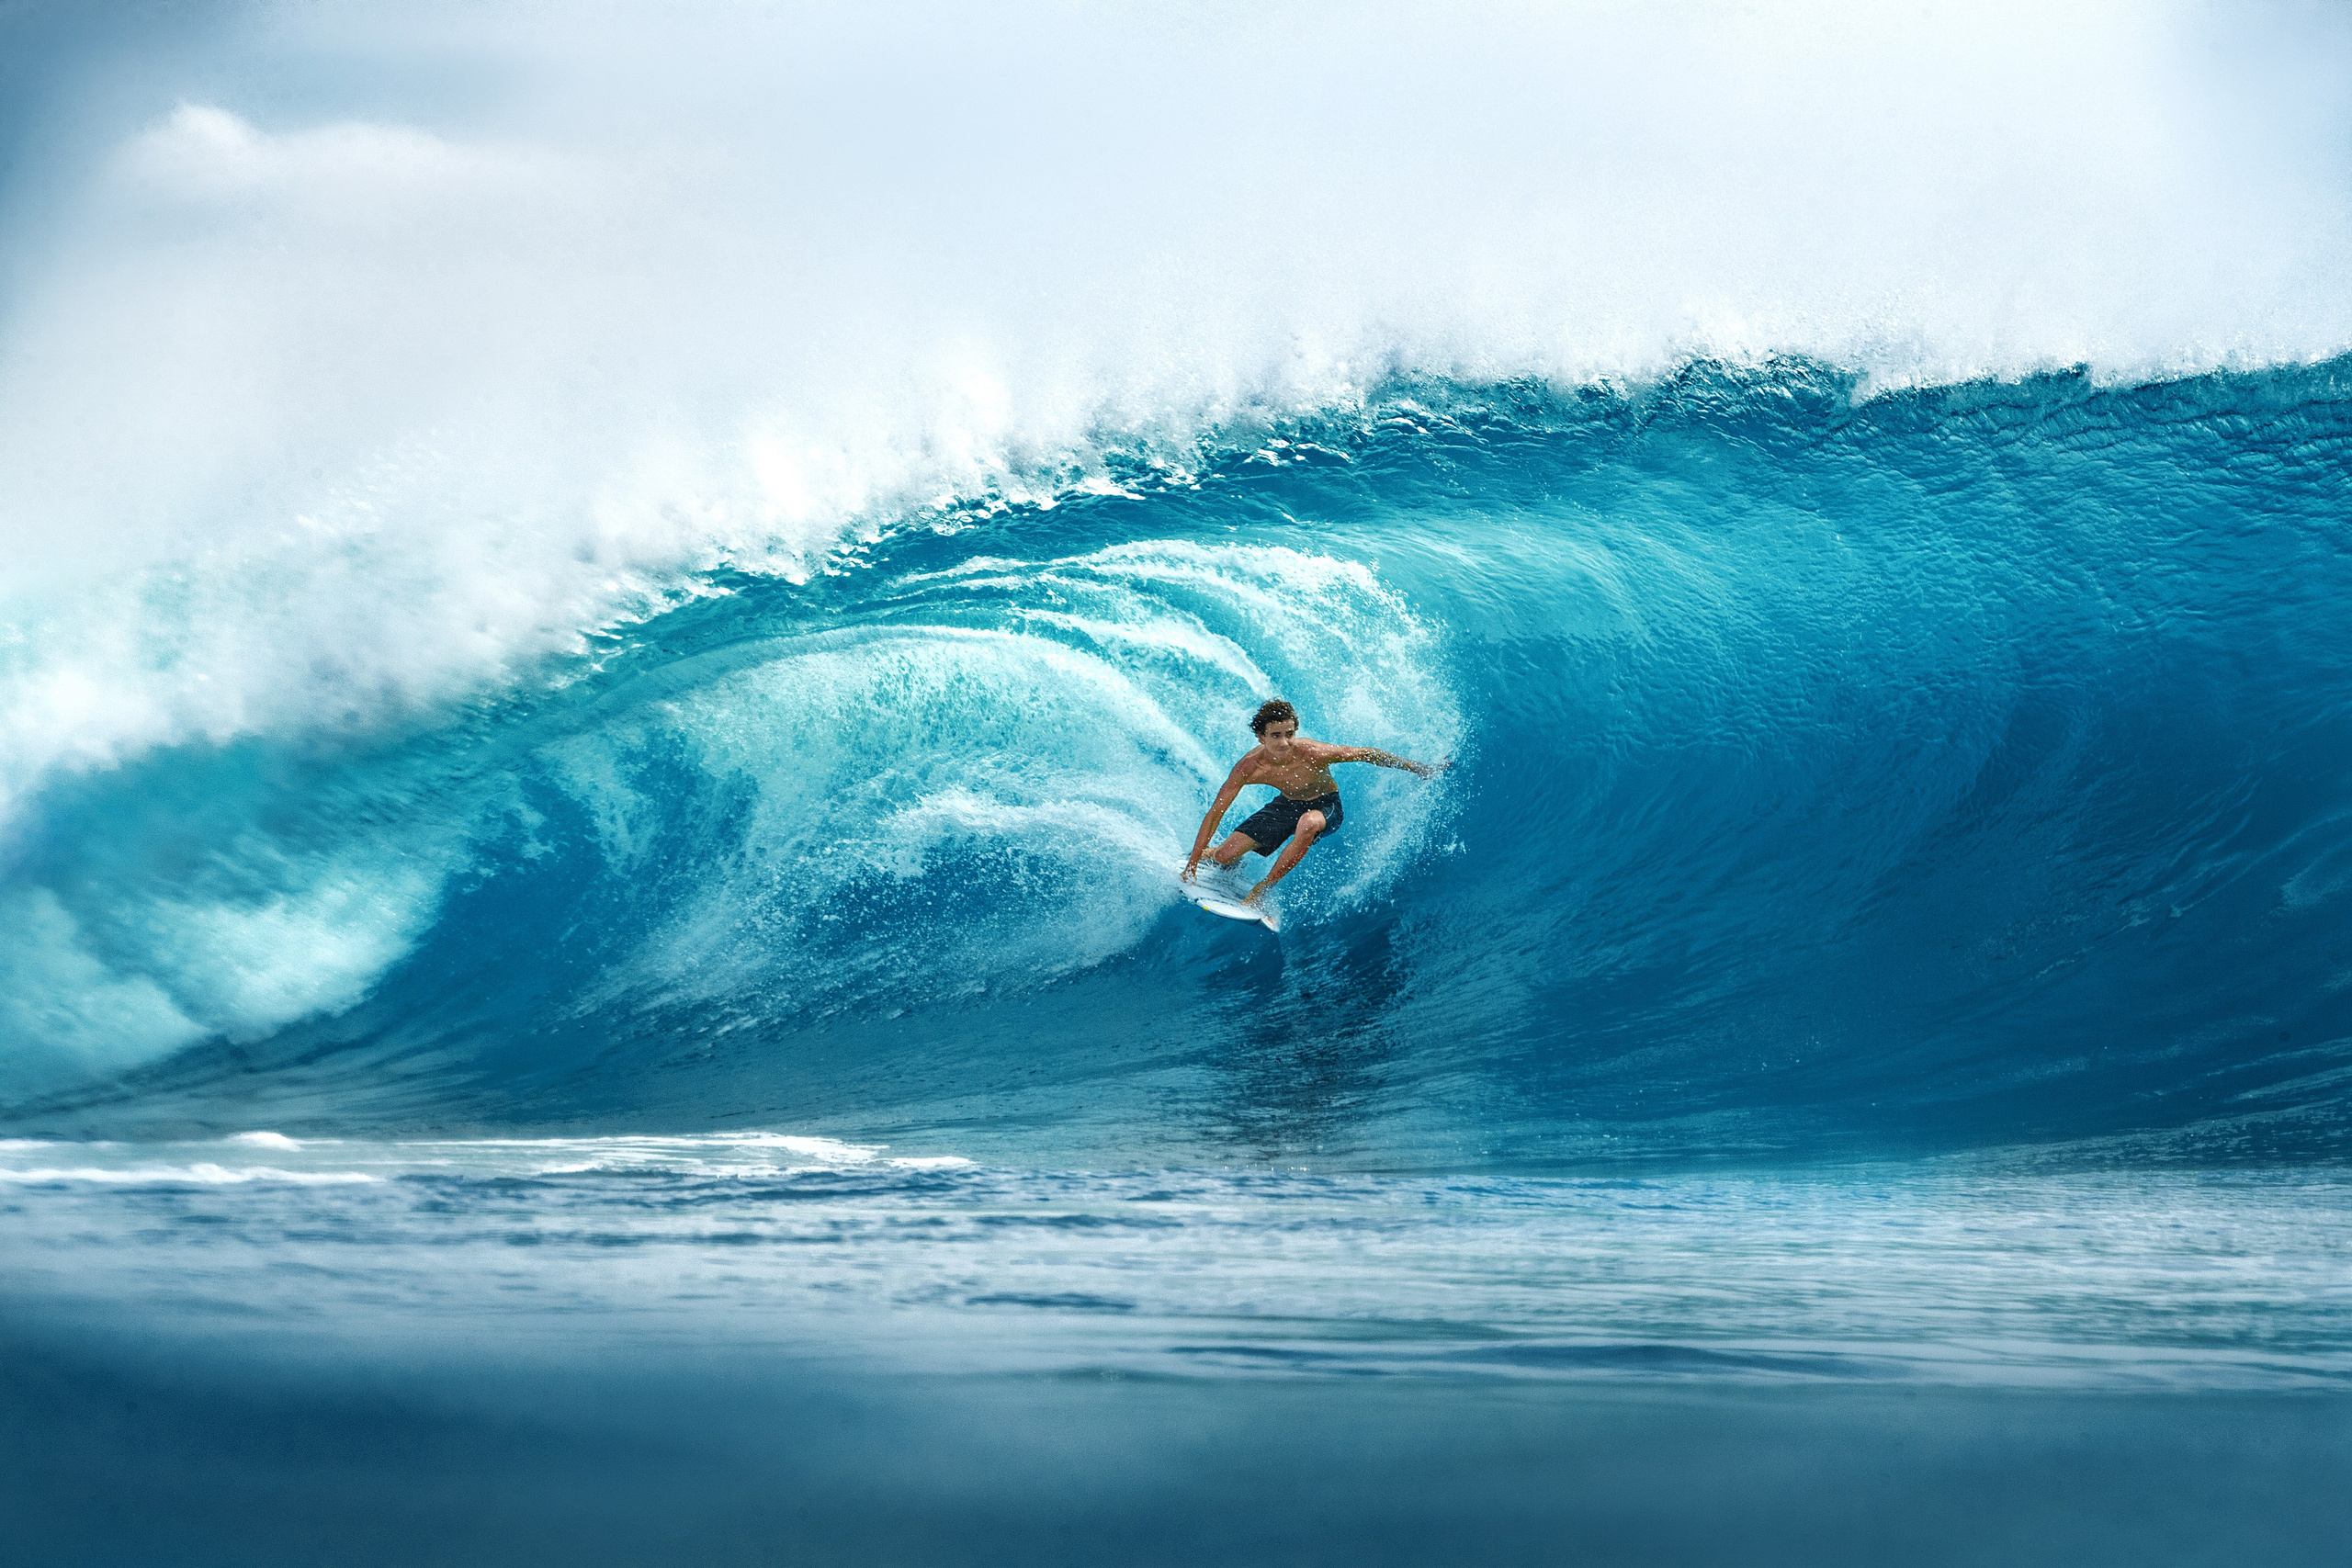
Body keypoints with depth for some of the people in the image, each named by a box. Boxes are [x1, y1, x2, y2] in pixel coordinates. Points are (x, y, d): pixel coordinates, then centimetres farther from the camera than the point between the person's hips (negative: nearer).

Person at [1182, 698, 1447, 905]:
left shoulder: (1313, 753, -34)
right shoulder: (1248, 768, -27)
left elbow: (1366, 754, -20)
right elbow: (1215, 813, -19)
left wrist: (1418, 767, -12)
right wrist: (1193, 861, -21)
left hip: (1325, 806, -2)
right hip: (1287, 804, 2)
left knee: (1308, 823, -40)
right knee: (1224, 856, -10)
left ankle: (1261, 890, -22)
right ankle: (1206, 855, 34)